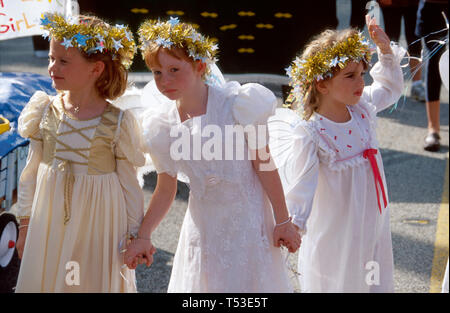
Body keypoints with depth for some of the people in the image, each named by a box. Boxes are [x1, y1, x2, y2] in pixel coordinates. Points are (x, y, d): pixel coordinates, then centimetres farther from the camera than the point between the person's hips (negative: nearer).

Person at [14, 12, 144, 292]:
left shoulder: (117, 123, -12)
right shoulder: (46, 112, -2)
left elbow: (129, 185, -5)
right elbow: (31, 173, 6)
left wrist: (134, 237, -2)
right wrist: (25, 225, 8)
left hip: (97, 226, -3)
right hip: (49, 223, 3)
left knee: (95, 282, 8)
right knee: (43, 279, 11)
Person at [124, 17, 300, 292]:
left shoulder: (236, 104, -15)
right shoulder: (163, 125, -3)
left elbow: (264, 164, -11)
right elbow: (166, 190, 5)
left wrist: (283, 221, -9)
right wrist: (143, 236, -4)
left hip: (247, 216, -3)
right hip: (204, 225, 3)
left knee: (249, 281, 3)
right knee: (204, 281, 9)